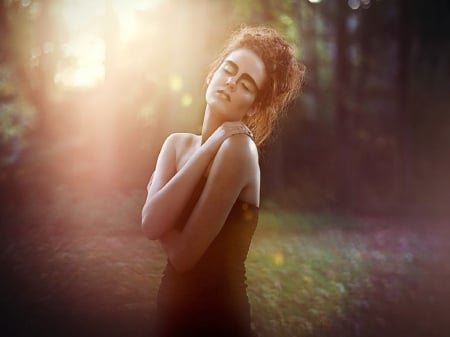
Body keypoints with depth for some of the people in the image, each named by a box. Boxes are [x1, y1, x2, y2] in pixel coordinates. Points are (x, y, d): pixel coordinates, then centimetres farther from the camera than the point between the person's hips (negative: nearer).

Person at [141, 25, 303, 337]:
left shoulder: (238, 147, -19)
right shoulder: (177, 143, 1)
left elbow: (184, 253, -22)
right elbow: (150, 224, -15)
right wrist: (207, 150, -16)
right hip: (174, 306, 6)